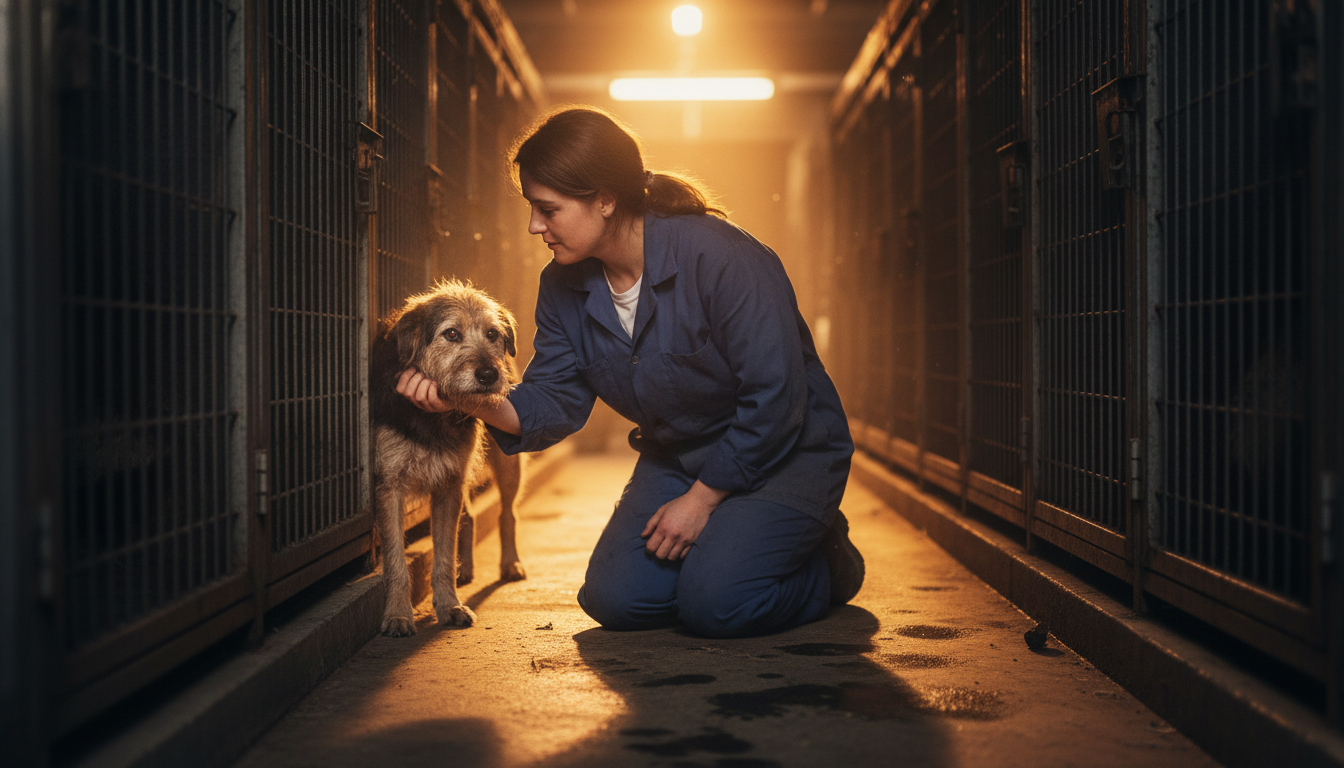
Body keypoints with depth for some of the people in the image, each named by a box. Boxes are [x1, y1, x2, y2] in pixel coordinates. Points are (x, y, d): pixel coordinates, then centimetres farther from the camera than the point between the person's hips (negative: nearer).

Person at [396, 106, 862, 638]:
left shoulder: (720, 258, -27)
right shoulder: (564, 286, -5)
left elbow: (775, 400, -25)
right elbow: (555, 402, -4)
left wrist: (700, 499, -20)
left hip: (785, 454, -6)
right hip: (675, 456, 7)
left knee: (713, 604, -23)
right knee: (616, 599, -8)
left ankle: (829, 563, 8)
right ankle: (726, 540, 18)